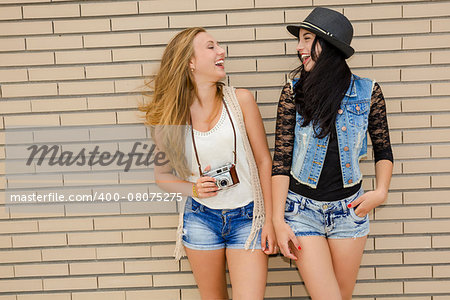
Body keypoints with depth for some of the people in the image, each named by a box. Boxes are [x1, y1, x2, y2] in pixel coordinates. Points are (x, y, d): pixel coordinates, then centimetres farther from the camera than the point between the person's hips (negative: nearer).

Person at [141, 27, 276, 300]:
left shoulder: (240, 100, -8)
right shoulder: (169, 116, -5)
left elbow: (264, 160, -3)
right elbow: (161, 174, 7)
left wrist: (270, 220, -4)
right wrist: (193, 189, -13)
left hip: (247, 218, -1)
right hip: (201, 218, 1)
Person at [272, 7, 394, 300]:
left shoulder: (368, 92, -3)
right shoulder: (294, 91, -6)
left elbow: (383, 150, 9)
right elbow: (281, 158, -7)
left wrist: (381, 192, -8)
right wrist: (278, 221, -11)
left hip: (349, 210, 2)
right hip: (302, 208, -1)